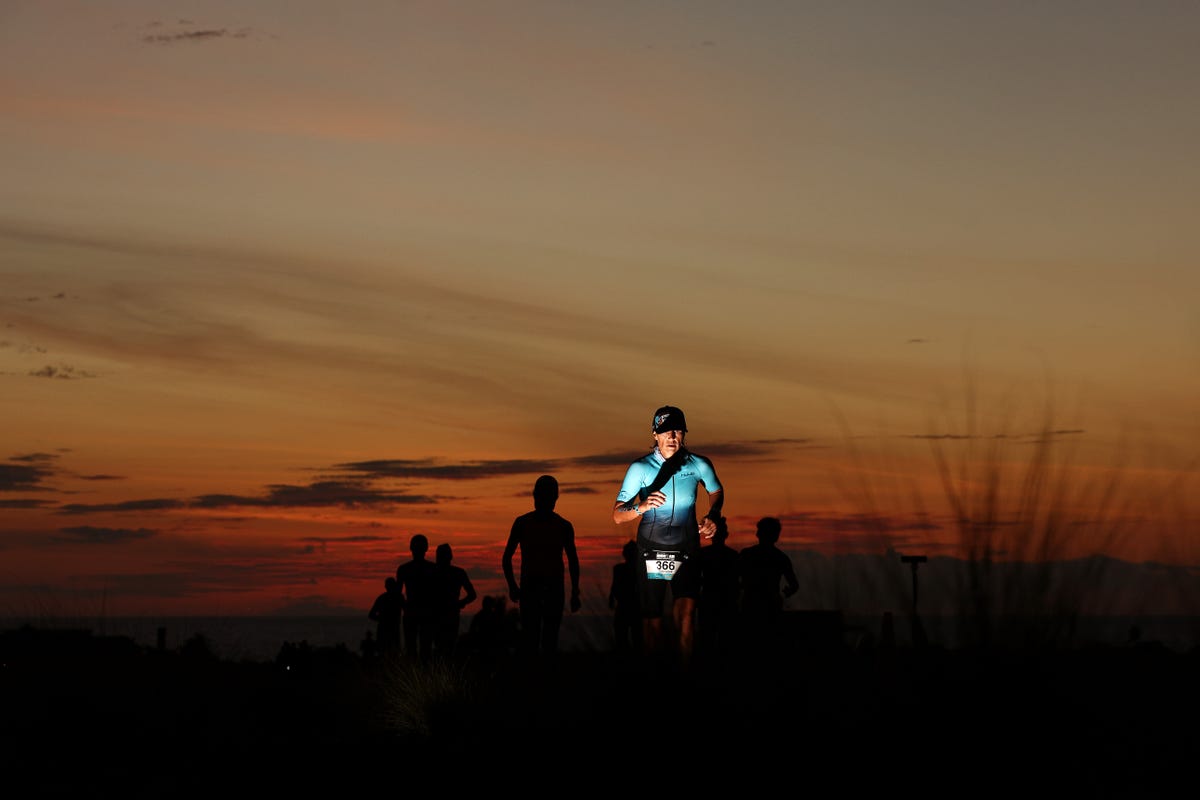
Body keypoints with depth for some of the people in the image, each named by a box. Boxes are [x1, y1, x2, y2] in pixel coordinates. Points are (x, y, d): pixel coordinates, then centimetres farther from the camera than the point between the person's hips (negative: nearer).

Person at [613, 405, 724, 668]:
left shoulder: (699, 465, -4)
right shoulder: (640, 468, -9)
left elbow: (716, 492, 19)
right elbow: (617, 515, -11)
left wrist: (713, 516, 1)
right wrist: (641, 508, -30)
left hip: (687, 552, 0)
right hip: (651, 553, 0)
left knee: (686, 616, -19)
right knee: (653, 622, 3)